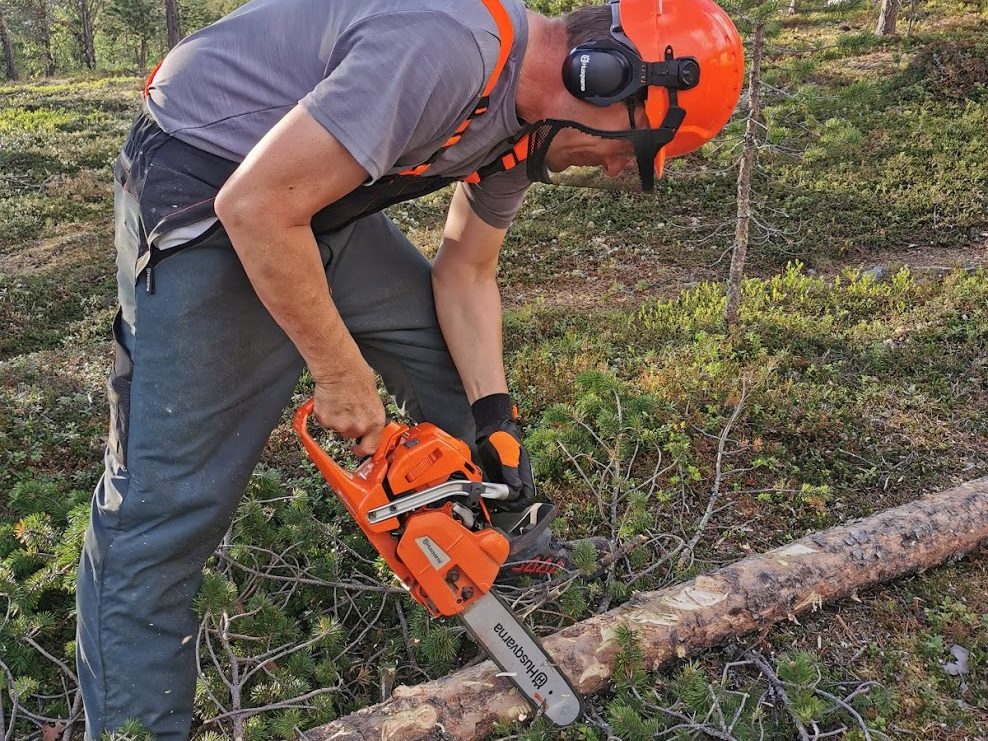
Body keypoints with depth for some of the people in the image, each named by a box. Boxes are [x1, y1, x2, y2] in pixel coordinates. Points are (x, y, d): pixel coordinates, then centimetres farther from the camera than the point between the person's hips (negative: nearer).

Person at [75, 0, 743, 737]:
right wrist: (342, 375, -21)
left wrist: (496, 421, -1)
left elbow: (467, 274, 8)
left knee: (458, 360, 12)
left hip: (318, 191, 9)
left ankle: (514, 544, 35)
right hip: (206, 190, -9)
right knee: (167, 493, -8)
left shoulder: (525, 115, -1)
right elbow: (256, 206, -32)